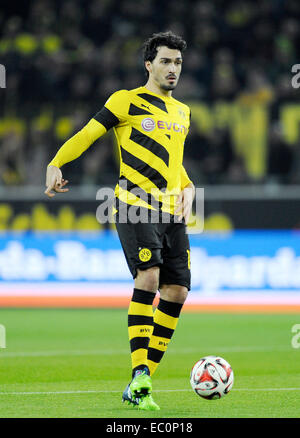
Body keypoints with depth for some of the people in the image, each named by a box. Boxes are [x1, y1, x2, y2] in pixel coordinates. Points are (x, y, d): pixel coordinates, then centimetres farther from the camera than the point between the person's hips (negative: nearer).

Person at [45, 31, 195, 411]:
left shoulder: (182, 112, 22)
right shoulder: (127, 101, 3)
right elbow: (87, 134, -2)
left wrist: (187, 189, 16)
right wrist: (55, 164, -15)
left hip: (171, 211, 6)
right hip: (135, 205, -6)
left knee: (176, 290, -3)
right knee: (148, 275, -24)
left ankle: (139, 387, 4)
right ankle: (139, 375, -25)